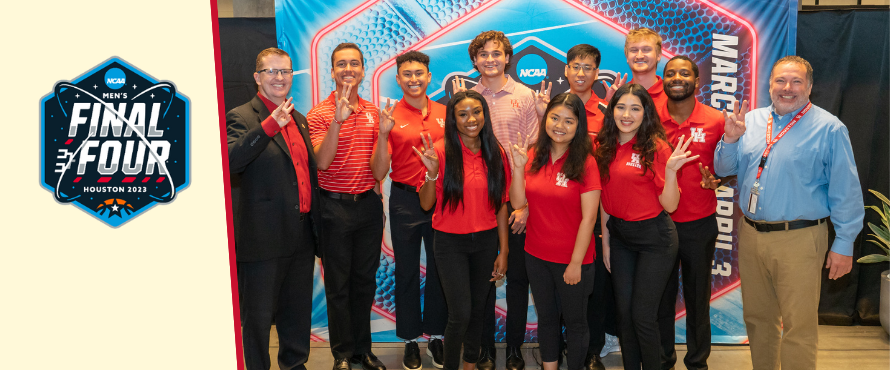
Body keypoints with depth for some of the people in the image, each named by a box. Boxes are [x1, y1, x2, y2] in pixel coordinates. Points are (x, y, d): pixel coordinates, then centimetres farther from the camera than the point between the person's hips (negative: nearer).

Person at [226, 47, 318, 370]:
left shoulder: (299, 120, 14)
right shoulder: (242, 118, -8)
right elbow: (231, 161, -27)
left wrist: (316, 221, 18)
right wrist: (269, 125, -34)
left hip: (301, 235, 7)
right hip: (264, 239, -7)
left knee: (298, 311, 20)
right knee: (258, 316, 5)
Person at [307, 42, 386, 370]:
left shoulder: (372, 112, 9)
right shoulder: (320, 114, -7)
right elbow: (322, 162, -21)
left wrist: (379, 201, 9)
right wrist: (338, 120, -30)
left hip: (368, 204, 4)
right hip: (335, 207, -4)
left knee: (365, 280, 12)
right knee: (338, 284, 6)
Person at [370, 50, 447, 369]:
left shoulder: (444, 113, 2)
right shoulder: (392, 117, -5)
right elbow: (379, 173, -10)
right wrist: (383, 134, -21)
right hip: (405, 202, -2)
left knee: (439, 269, 11)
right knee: (407, 272, 9)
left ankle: (436, 336, 28)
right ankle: (410, 340, 24)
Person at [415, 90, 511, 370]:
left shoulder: (496, 153, 1)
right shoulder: (441, 151, -10)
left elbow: (501, 205, 5)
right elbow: (426, 204, -9)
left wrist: (503, 251, 4)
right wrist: (432, 173, -26)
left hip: (486, 242, 3)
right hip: (451, 242, -3)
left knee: (477, 310, 13)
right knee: (461, 314, -8)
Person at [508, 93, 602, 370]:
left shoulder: (586, 162, -14)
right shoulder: (534, 156, 1)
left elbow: (589, 217, -15)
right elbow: (517, 202, -2)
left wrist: (576, 263, -15)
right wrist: (519, 167, -14)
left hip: (572, 259, -5)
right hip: (536, 255, 5)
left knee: (575, 322, 12)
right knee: (546, 317, 20)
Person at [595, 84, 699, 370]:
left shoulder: (656, 147, -12)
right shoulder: (604, 147, 2)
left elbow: (669, 205, -14)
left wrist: (671, 170, -29)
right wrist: (605, 239, 11)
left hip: (654, 238, -5)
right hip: (618, 235, 5)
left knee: (642, 316, -1)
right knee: (624, 313, 12)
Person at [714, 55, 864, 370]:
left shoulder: (829, 128, -4)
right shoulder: (751, 121, 8)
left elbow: (846, 191, -4)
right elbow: (724, 169, 11)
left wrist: (844, 244, -6)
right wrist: (730, 139, -8)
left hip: (799, 240, -4)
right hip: (750, 235, 5)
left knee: (798, 328, 1)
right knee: (757, 319, 17)